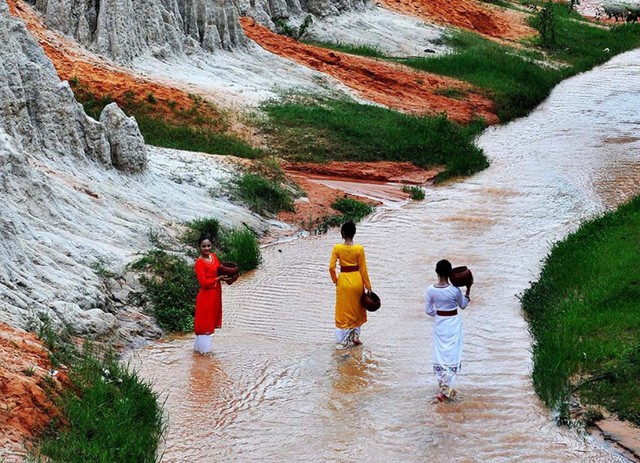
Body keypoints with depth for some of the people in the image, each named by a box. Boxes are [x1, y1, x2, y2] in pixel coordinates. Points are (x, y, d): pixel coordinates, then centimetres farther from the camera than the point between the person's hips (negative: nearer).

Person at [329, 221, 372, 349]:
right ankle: (355, 336, 22)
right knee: (357, 310, 20)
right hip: (357, 280, 0)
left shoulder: (337, 248, -10)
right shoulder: (359, 249, -10)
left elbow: (331, 267, -10)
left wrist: (335, 280, 7)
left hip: (343, 281, 0)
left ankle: (343, 340, 11)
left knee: (344, 311, 10)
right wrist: (368, 286, 3)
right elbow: (363, 269, -5)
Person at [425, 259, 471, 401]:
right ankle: (444, 390, -5)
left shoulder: (431, 290, -11)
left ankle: (443, 387, 23)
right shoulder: (455, 290, -19)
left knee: (439, 354, 15)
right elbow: (463, 305, 0)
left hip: (439, 323, 3)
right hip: (453, 323, -3)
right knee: (452, 355, 1)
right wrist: (468, 290, 7)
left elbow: (428, 310, -1)